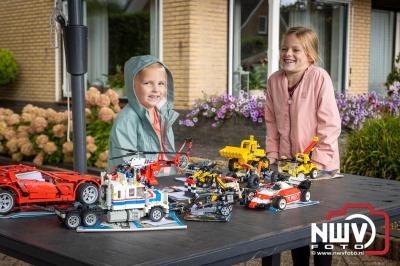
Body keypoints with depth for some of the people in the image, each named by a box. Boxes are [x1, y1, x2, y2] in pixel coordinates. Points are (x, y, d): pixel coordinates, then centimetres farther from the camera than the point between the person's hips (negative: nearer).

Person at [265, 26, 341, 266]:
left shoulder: (320, 78, -15)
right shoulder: (274, 80, 0)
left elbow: (330, 125, -15)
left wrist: (317, 163, -16)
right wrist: (272, 156, 3)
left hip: (320, 165, -5)